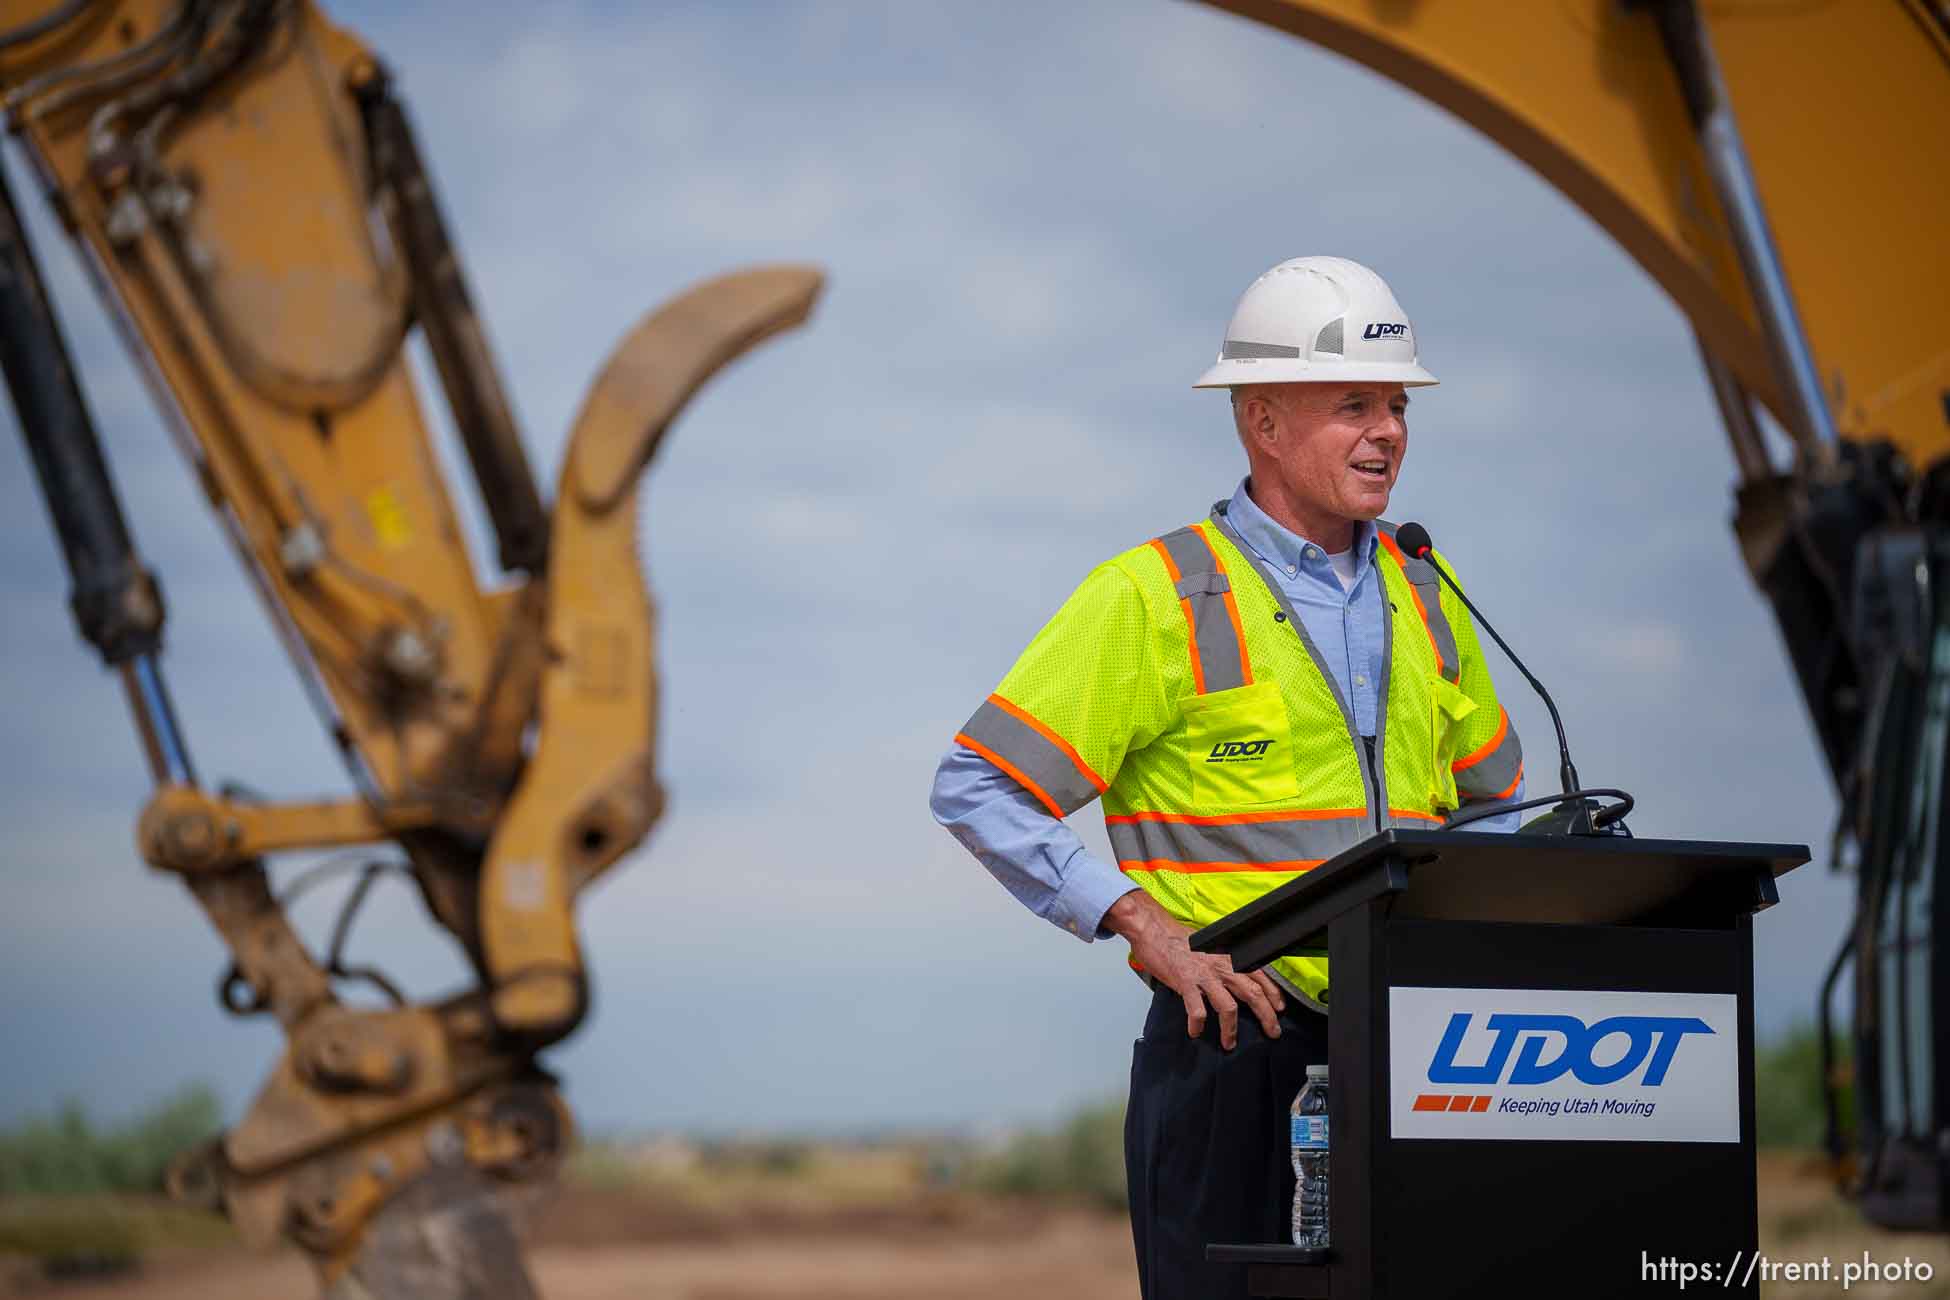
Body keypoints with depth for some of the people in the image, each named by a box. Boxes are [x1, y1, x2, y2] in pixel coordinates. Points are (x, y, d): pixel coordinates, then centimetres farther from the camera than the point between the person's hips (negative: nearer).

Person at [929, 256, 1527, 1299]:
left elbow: (1489, 800, 28)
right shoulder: (1156, 597, -3)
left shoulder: (1422, 597, 15)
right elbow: (976, 788, -6)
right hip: (1234, 1045, -5)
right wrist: (1143, 924, -14)